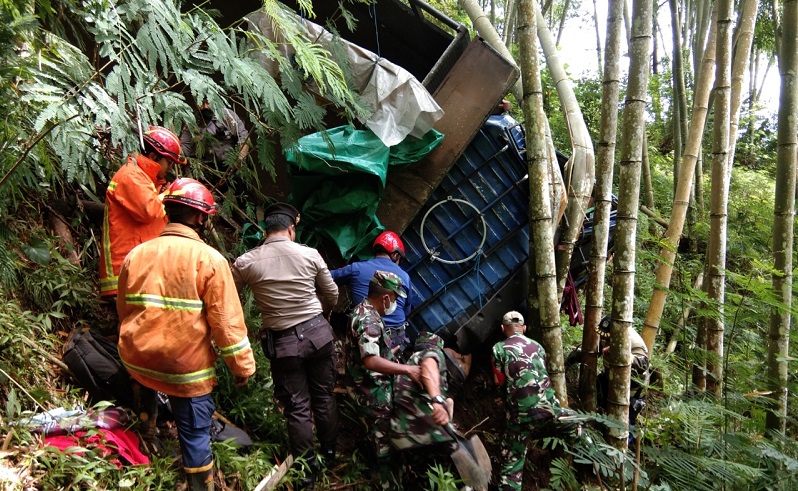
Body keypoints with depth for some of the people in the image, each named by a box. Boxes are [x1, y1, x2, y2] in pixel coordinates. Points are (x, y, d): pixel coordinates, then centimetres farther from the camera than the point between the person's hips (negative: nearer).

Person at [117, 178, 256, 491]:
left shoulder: (136, 254, 2)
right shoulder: (209, 259, -13)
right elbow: (226, 320, -14)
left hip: (137, 359, 5)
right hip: (185, 365, -5)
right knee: (195, 430, 10)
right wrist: (242, 365, -4)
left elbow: (123, 310, 13)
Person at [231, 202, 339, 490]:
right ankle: (329, 453, 35)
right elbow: (332, 296, 6)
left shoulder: (246, 262, -9)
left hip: (283, 342, -1)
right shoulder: (311, 254, -5)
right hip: (318, 332, 2)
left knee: (297, 407, 9)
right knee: (324, 396, 18)